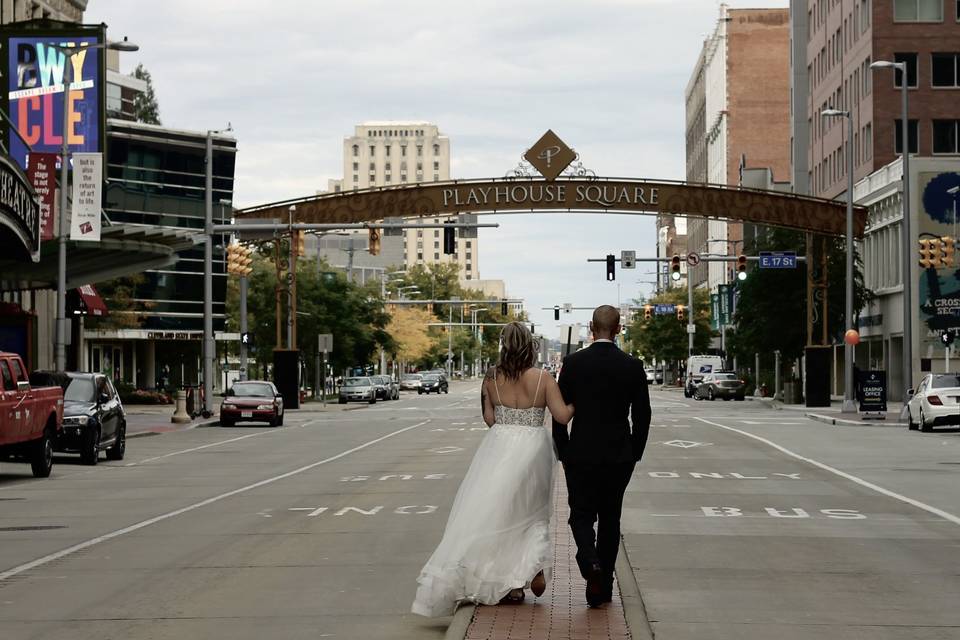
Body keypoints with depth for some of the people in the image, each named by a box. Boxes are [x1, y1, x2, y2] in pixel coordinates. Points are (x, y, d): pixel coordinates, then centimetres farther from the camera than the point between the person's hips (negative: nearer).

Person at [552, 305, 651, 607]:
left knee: (581, 515, 8)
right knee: (610, 518, 13)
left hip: (580, 455, -1)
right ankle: (603, 586, 15)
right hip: (619, 457, 1)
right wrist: (634, 454, 11)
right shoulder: (633, 367, -4)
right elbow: (642, 415, 0)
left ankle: (590, 562, -21)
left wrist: (563, 452, 7)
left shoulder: (573, 363, -6)